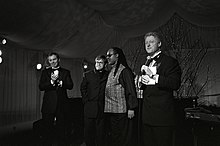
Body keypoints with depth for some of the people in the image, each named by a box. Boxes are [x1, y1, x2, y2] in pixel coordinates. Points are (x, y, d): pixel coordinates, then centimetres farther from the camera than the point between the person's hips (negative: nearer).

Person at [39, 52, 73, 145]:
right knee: (48, 128, 5)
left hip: (62, 104, 0)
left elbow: (70, 86, -1)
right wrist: (51, 81, -16)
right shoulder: (45, 72, 10)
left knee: (62, 127, 6)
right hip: (49, 105, 0)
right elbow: (41, 87, -1)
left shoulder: (66, 72, 9)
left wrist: (61, 83, -17)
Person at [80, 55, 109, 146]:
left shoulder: (108, 75, 6)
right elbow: (83, 88, 12)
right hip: (90, 107, 1)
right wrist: (86, 100, 3)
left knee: (100, 131, 3)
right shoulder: (87, 75, 10)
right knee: (88, 131, 4)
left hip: (102, 108, -1)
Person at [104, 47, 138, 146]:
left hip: (121, 111, -8)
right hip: (111, 111, 8)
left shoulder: (124, 70, -8)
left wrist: (131, 108, -18)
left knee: (123, 138, 0)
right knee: (113, 137, 13)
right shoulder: (111, 72, 17)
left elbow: (131, 90, -12)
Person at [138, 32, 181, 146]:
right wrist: (141, 82, 0)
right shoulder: (147, 63, 19)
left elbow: (175, 83, -21)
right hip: (147, 115, 7)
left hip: (162, 115, -7)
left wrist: (153, 76, -21)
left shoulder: (170, 61, -6)